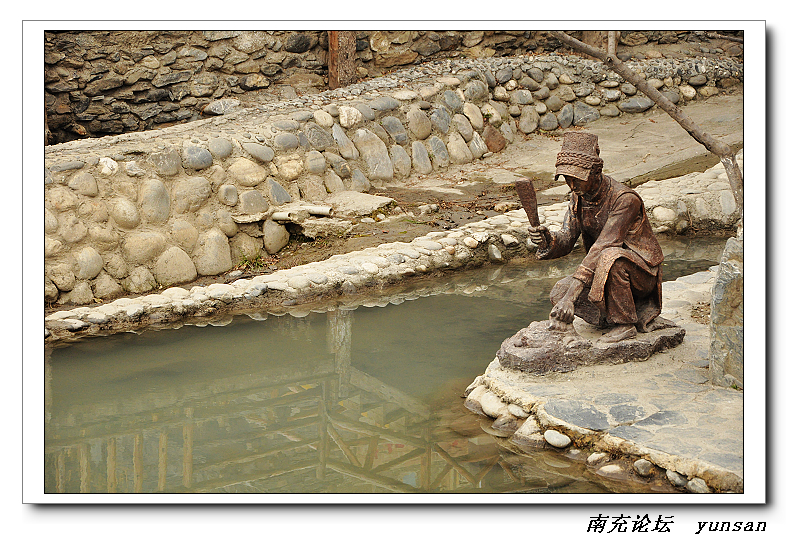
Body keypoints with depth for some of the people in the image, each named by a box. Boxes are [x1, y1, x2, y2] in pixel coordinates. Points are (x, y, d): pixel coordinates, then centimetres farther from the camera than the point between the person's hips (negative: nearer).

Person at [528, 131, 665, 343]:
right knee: (559, 293, -12)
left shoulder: (624, 198, -25)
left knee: (610, 257, -39)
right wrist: (548, 241, -34)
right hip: (605, 271, 8)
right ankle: (640, 312, 3)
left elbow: (603, 245, -33)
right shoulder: (579, 196, -1)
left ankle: (625, 324, -18)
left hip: (642, 272, -8)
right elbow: (566, 238, -7)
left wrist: (573, 292, -39)